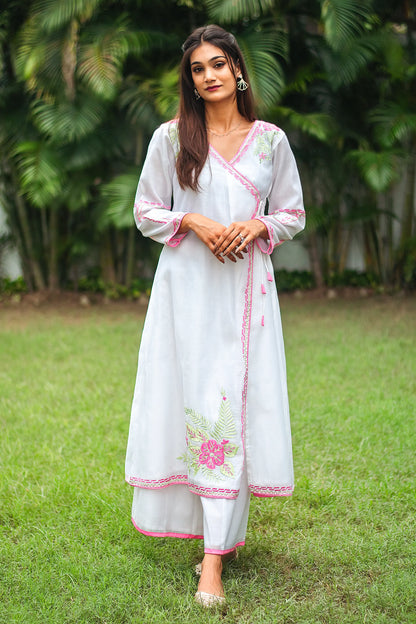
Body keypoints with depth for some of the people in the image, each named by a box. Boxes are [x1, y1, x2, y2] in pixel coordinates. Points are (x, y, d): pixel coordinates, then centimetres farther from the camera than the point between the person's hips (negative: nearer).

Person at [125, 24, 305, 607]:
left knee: (233, 406, -6)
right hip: (186, 286, 1)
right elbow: (146, 212, 8)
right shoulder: (170, 138, 6)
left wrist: (255, 226, -9)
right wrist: (193, 221, -10)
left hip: (245, 286, 0)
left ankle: (214, 559, -4)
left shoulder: (271, 140, 7)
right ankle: (201, 518, 21)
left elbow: (293, 214, 11)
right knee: (190, 398, 0)